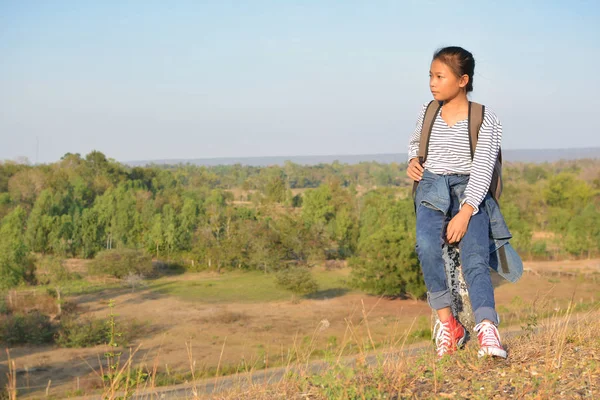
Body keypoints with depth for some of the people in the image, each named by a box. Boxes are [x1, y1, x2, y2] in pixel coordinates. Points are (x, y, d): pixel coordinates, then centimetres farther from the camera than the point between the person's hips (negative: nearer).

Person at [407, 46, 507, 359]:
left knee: (475, 257, -26)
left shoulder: (485, 119, -4)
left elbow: (482, 170, -11)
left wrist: (464, 213, -23)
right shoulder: (428, 112, 9)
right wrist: (413, 160, 7)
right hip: (431, 185, 2)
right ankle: (446, 323, -22)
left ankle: (488, 331, -38)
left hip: (470, 191, -2)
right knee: (426, 244, -29)